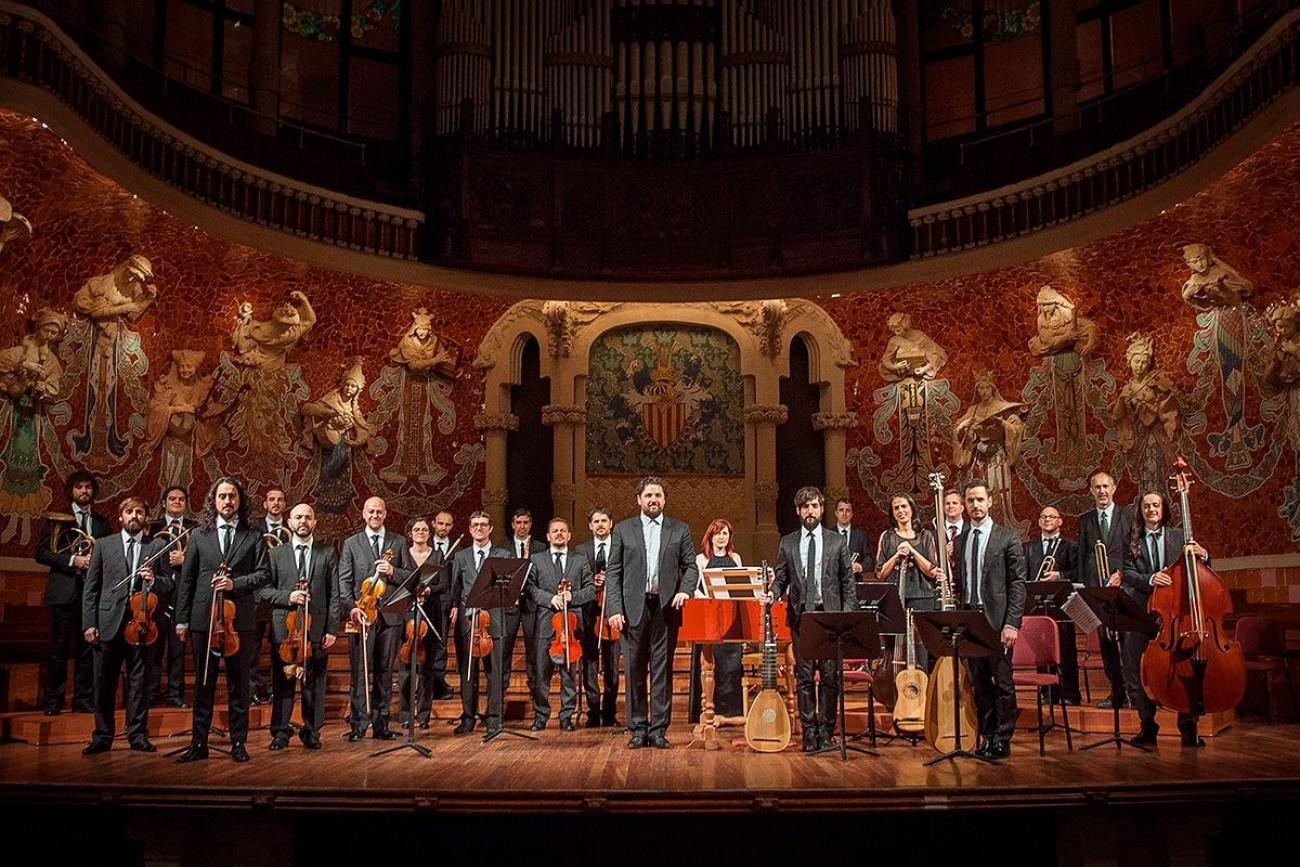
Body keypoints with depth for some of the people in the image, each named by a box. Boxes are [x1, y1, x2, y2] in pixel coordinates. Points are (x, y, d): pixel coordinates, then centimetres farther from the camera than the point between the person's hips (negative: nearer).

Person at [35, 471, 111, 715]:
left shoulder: (102, 523, 15)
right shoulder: (57, 520, 7)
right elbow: (41, 553, -1)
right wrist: (72, 560, -12)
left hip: (92, 591, 2)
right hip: (64, 590, -2)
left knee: (87, 647, 3)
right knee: (59, 647, -1)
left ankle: (83, 699, 9)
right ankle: (54, 700, 7)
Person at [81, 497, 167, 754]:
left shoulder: (157, 547, 9)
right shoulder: (104, 545, 9)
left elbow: (168, 582, 7)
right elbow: (91, 588, 6)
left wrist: (153, 580, -16)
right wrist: (89, 624, -1)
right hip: (109, 622, 0)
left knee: (139, 682, 4)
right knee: (104, 684, 5)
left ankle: (138, 736, 12)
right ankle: (102, 737, 15)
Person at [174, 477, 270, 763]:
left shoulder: (253, 537, 6)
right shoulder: (199, 536, 8)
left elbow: (263, 573, 2)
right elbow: (186, 580, 8)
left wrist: (235, 584, -14)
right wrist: (182, 619, 4)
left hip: (239, 619, -1)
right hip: (203, 619, 1)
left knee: (238, 683, 5)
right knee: (203, 683, 8)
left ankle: (238, 743, 13)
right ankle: (199, 743, 15)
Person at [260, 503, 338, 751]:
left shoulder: (327, 554, 8)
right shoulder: (275, 554, 9)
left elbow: (334, 594, 4)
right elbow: (264, 589, 5)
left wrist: (332, 629, -3)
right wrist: (287, 597, -14)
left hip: (316, 629, 0)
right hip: (284, 629, 0)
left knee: (314, 683, 5)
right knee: (282, 682, 4)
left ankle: (312, 732, 16)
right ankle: (280, 731, 14)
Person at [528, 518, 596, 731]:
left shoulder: (581, 561, 14)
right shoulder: (536, 560, 12)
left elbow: (591, 589, 9)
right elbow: (529, 586, 2)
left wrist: (573, 597, -8)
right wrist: (550, 599, -11)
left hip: (571, 622, 1)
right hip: (545, 623, 0)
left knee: (569, 672, 2)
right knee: (542, 672, 0)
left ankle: (567, 716, 10)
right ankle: (540, 716, 11)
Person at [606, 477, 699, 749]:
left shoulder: (680, 530, 10)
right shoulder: (623, 529, 8)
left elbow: (691, 566, 9)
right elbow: (613, 572, 4)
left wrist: (685, 590, -11)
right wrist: (615, 609, -5)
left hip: (666, 607, 0)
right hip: (634, 607, 0)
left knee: (663, 670, 2)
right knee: (635, 670, 3)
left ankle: (659, 730, 9)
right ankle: (638, 729, 12)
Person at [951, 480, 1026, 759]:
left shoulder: (1007, 538, -1)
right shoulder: (960, 541, 14)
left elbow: (1017, 584, -5)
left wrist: (1012, 623, -12)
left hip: (997, 621, -4)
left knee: (1002, 682, 0)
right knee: (979, 684, 9)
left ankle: (1002, 740, 8)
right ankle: (987, 736, 17)